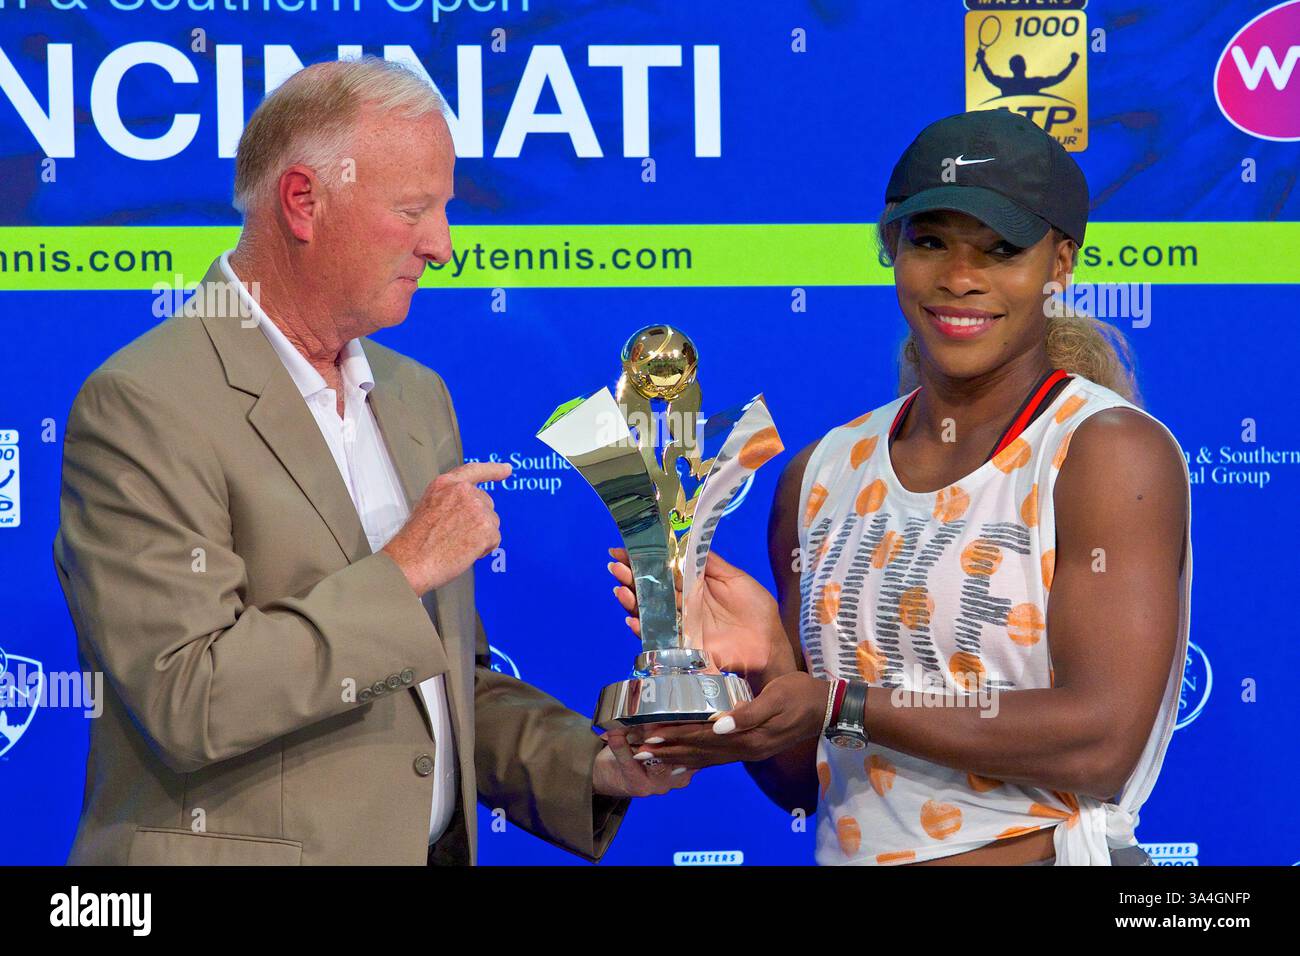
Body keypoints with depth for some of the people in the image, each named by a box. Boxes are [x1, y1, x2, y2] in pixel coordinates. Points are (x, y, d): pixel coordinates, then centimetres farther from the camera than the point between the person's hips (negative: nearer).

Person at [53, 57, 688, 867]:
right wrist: (402, 572, -18)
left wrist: (595, 765, 0)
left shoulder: (418, 396, 10)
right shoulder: (144, 404, -14)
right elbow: (187, 702, -22)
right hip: (239, 856, -7)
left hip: (436, 844, 7)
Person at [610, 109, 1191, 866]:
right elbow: (801, 782, 10)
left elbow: (1103, 739, -19)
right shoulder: (822, 474, 6)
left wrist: (842, 706, -19)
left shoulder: (1114, 452, -9)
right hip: (848, 855, 5)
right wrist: (768, 661, -10)